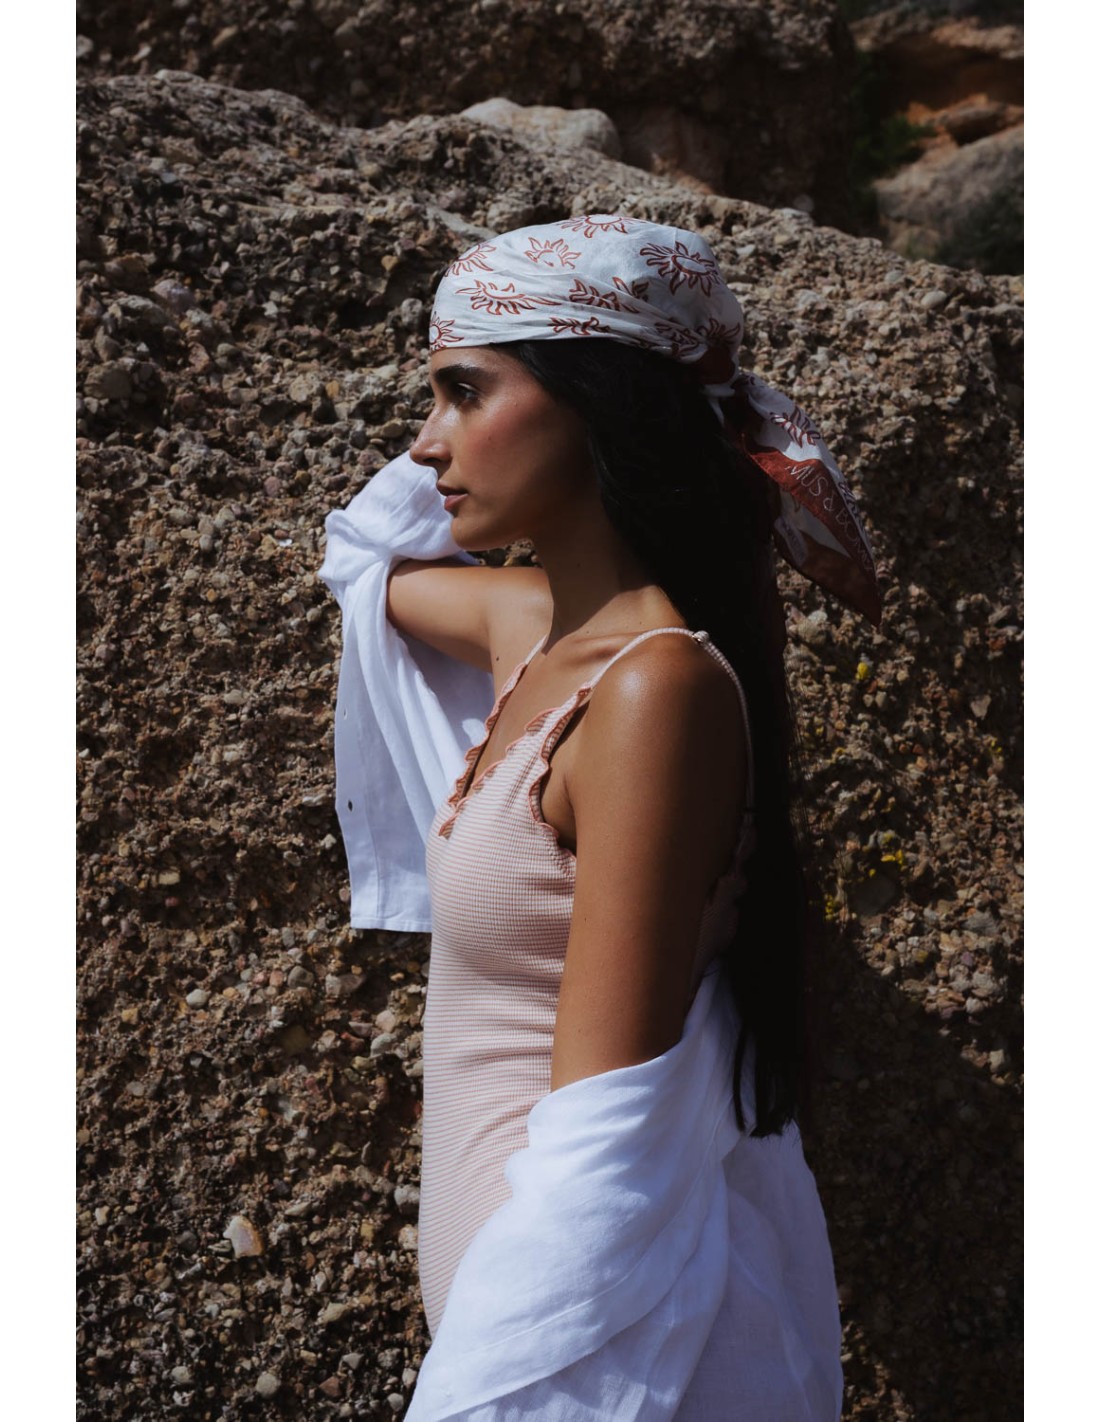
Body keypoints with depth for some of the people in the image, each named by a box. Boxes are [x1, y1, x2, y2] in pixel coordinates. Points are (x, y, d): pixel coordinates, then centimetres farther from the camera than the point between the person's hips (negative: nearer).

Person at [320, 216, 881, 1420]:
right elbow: (372, 562, 25)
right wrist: (484, 403, 12)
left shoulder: (655, 688, -24)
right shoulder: (538, 628, 2)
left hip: (589, 1295, -8)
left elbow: (604, 1152, -26)